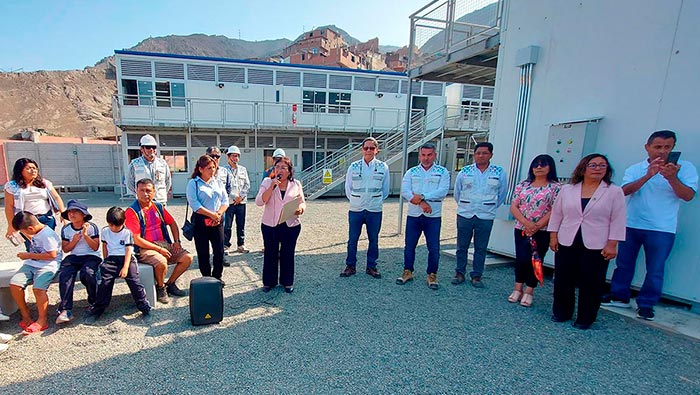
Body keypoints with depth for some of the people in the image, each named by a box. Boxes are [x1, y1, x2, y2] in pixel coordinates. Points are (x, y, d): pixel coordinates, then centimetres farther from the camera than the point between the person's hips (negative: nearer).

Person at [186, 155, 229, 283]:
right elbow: (194, 204, -13)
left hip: (217, 221, 4)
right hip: (201, 222, -3)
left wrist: (218, 214, -11)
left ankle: (217, 277, 20)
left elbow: (225, 201, 6)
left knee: (219, 251, 3)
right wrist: (212, 214, -16)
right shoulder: (193, 183, -3)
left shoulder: (218, 182, 12)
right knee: (203, 253, 5)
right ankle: (207, 279, 20)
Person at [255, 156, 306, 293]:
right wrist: (271, 187, -20)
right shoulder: (267, 182, -1)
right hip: (270, 225, 0)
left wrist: (301, 208, -17)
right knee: (270, 254, 11)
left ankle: (287, 282, 28)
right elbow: (259, 202, -11)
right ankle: (268, 282, 29)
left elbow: (302, 203, 6)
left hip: (291, 226, 0)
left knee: (287, 254, 11)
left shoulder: (296, 184, 1)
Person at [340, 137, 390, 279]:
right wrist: (355, 201, 7)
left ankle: (371, 266, 24)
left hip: (375, 210, 0)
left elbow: (385, 190, 9)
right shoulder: (354, 166, 1)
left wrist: (377, 201, 7)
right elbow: (348, 187, 10)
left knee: (373, 240, 9)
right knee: (352, 239, 6)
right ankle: (350, 266, 20)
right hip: (355, 210, 0)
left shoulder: (383, 167, 1)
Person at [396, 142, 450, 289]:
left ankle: (432, 275, 18)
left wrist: (422, 196, -19)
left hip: (433, 216, -2)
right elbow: (405, 191, -6)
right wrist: (421, 203, -18)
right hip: (413, 215, 2)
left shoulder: (442, 172, 4)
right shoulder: (411, 172, 8)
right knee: (409, 245, 8)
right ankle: (408, 272, 23)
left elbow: (443, 191, -11)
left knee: (434, 248, 2)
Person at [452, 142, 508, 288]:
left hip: (486, 217, 0)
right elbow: (457, 191, 13)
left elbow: (502, 193, 11)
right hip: (465, 215, 1)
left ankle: (476, 276, 19)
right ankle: (460, 273, 20)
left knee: (481, 248, 6)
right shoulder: (465, 171, 2)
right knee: (462, 247, 8)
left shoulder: (499, 172, 0)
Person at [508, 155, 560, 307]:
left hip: (542, 232, -2)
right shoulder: (523, 185, 6)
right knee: (521, 259, 2)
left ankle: (528, 292, 16)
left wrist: (536, 226, -16)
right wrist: (527, 223, -13)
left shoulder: (555, 187, -3)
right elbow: (513, 207, 1)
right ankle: (518, 288, 19)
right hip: (521, 229, 2)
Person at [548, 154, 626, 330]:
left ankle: (585, 319, 20)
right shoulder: (567, 190, 5)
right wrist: (553, 236, 4)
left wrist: (612, 244, -8)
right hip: (566, 244, 2)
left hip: (596, 247, -2)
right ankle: (561, 313, 25)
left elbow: (617, 221, -3)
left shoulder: (615, 192, -1)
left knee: (591, 284, 5)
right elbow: (556, 214, 9)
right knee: (562, 280, 9)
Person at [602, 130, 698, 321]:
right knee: (623, 263, 11)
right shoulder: (635, 169, 4)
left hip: (662, 229, -2)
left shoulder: (685, 167, 0)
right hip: (631, 225, 2)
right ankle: (619, 296, 26)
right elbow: (625, 190, -12)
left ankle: (647, 304, 19)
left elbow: (688, 196, -9)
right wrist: (648, 175, -25)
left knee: (655, 269, 4)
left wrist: (672, 178, -24)